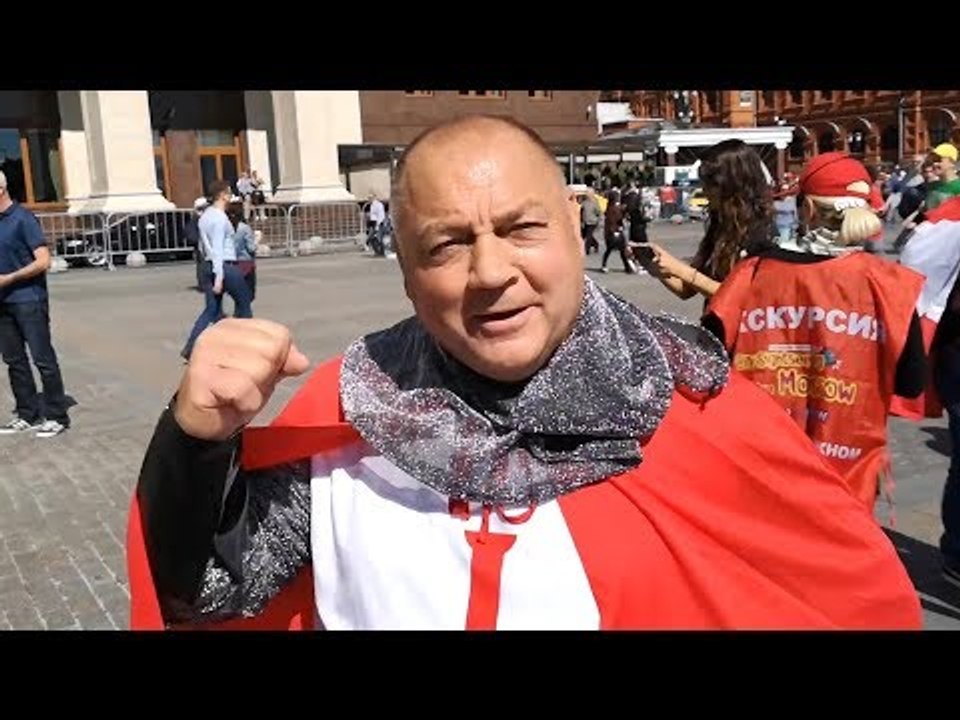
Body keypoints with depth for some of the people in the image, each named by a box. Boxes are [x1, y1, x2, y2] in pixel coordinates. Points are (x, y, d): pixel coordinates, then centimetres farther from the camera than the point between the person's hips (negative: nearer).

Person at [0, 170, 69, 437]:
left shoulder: (22, 218, -10)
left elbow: (43, 261, -15)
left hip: (28, 299, -8)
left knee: (43, 359, -2)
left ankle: (56, 417, 6)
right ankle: (28, 415, 21)